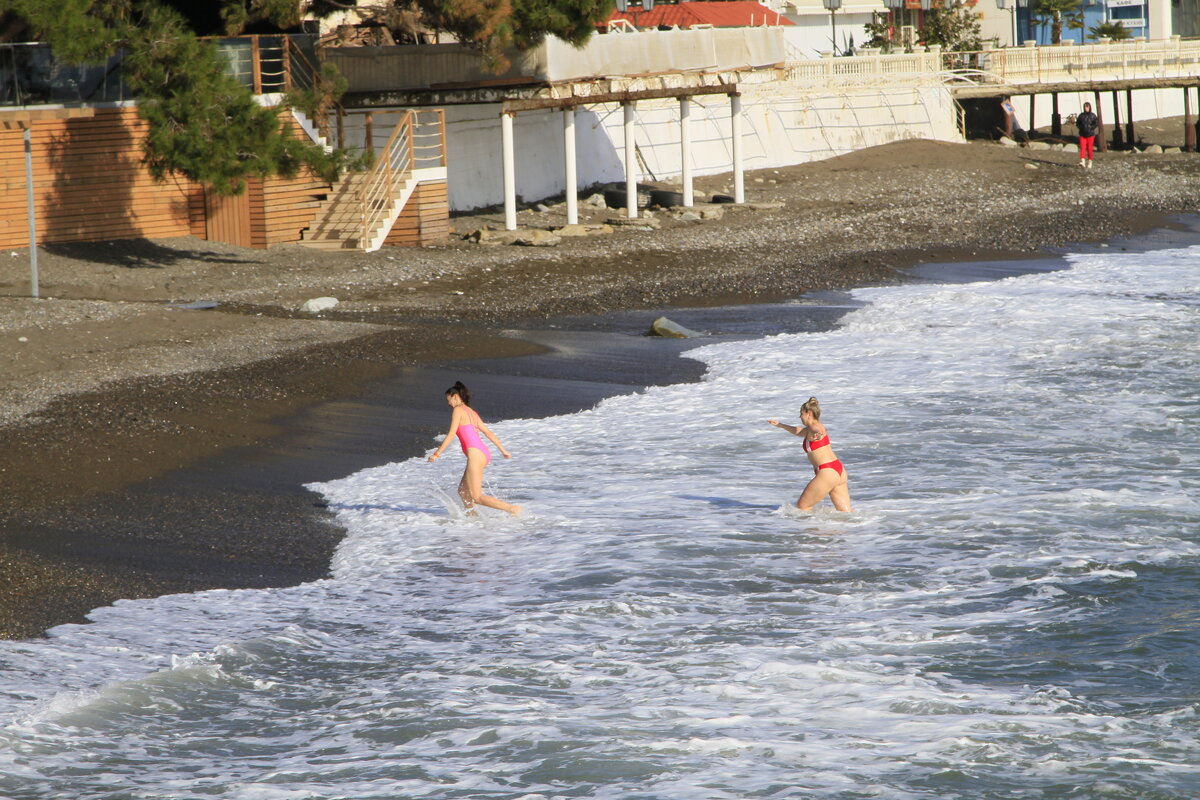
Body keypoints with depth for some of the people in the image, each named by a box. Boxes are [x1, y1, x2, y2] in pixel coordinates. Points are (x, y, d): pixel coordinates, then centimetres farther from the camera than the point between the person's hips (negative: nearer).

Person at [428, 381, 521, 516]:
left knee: (477, 497, -7)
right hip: (484, 454, 9)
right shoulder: (472, 412, 21)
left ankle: (512, 509, -13)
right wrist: (503, 451, 30)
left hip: (475, 454, -9)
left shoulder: (458, 410, -3)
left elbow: (451, 435, -9)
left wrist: (437, 454, -6)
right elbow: (489, 433, 24)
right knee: (463, 491, 18)